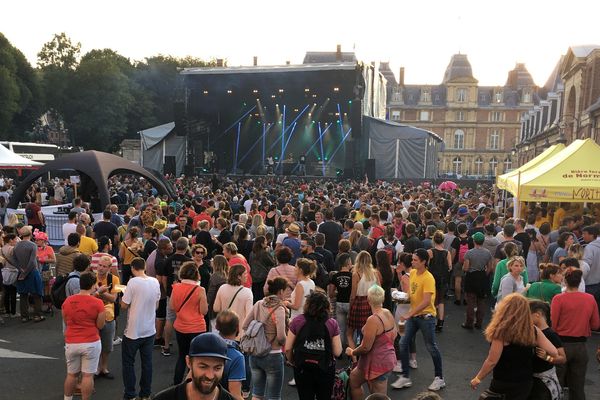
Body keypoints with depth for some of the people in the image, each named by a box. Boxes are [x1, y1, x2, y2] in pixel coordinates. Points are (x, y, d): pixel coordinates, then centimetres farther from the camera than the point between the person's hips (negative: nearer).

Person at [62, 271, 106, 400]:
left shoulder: (67, 301, -1)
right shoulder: (98, 303, -14)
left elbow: (66, 322, 12)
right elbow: (100, 325, -5)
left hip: (71, 343, 4)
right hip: (91, 343, -4)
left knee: (71, 374, 19)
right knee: (88, 375, 5)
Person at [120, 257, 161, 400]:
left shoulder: (133, 282, -17)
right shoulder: (155, 282, -2)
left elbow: (124, 306, -13)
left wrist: (123, 297, 6)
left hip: (133, 331, -4)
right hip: (150, 330, 5)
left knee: (128, 362, 11)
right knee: (147, 362, 13)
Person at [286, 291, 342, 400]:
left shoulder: (297, 321, -8)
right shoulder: (332, 323, -7)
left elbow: (288, 349, -7)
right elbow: (337, 352, -7)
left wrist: (292, 362, 12)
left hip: (303, 368, 0)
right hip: (325, 369, 1)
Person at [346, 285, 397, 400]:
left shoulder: (373, 320, -27)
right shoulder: (388, 313, -2)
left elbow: (365, 348, -23)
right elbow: (394, 335, 13)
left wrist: (352, 352, -5)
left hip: (377, 363, -9)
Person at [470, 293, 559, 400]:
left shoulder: (502, 331, -21)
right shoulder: (533, 330, -6)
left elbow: (492, 361, -18)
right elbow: (554, 353, -2)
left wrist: (478, 378, -5)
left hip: (503, 383, -5)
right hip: (525, 383, 5)